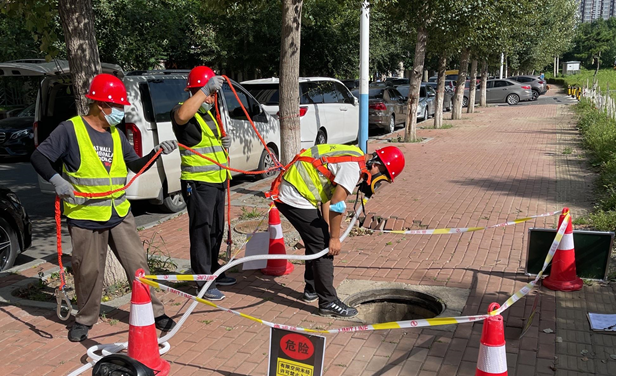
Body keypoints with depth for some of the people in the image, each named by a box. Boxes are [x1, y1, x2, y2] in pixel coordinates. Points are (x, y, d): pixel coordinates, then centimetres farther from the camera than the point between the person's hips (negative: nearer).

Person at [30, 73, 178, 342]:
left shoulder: (116, 134, 11)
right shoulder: (70, 129, -8)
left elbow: (136, 166, 14)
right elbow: (38, 157, -9)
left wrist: (157, 152, -2)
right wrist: (56, 180, -26)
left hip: (120, 215, 5)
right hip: (85, 217, -5)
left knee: (138, 264, 6)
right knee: (88, 271, 7)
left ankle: (153, 311, 19)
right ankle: (85, 319, 28)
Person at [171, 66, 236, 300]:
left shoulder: (210, 115, 17)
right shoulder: (186, 113, -11)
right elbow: (182, 116, -39)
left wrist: (224, 144, 7)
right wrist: (206, 88, -36)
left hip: (217, 181, 9)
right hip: (198, 184, -9)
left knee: (216, 230, 17)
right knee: (201, 232, -6)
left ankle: (213, 272, 30)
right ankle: (204, 283, 1)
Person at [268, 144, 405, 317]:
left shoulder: (354, 158, 14)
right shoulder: (354, 166, -18)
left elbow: (328, 196, 17)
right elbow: (337, 204, -20)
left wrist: (328, 231, 15)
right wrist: (334, 238, -9)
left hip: (287, 194, 11)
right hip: (296, 198, -11)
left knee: (317, 242, 20)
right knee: (323, 246, -6)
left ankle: (312, 290, 34)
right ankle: (329, 302, 1)